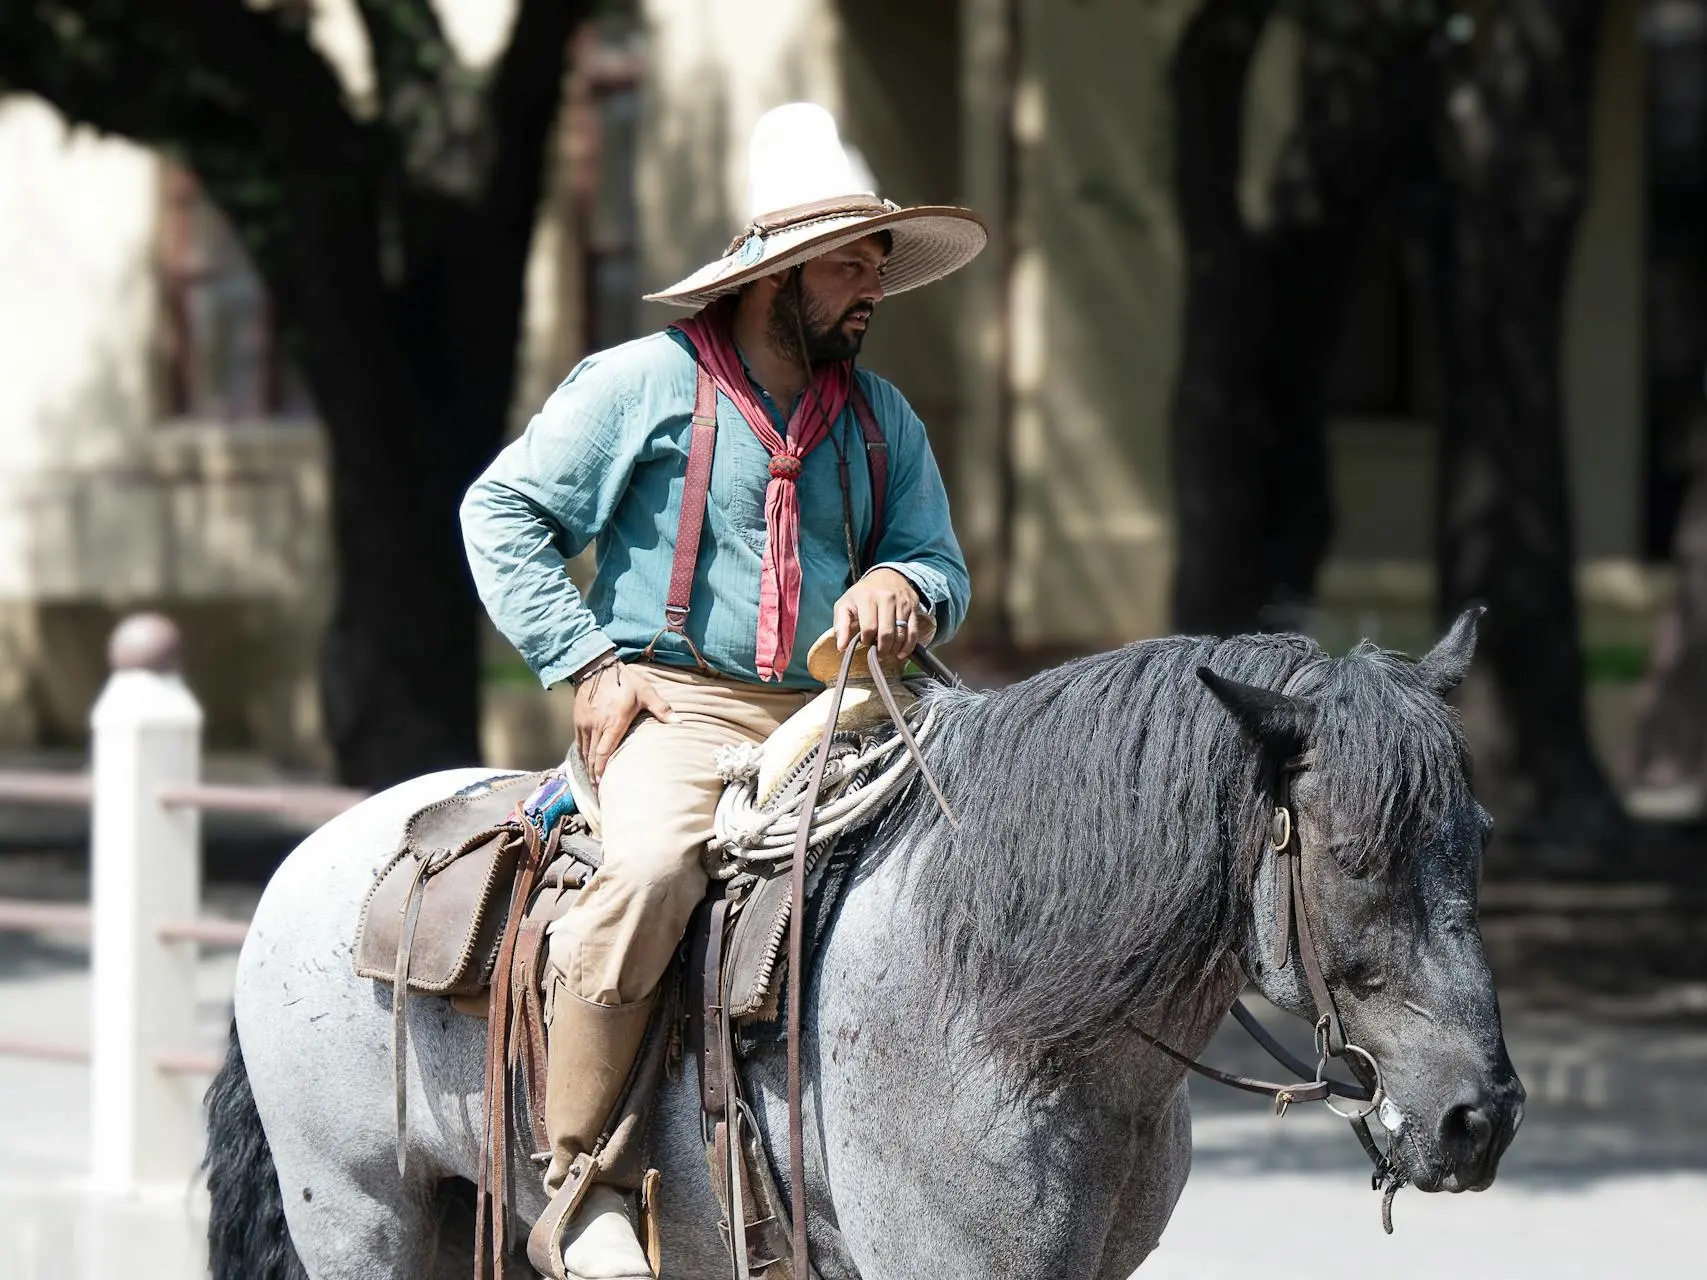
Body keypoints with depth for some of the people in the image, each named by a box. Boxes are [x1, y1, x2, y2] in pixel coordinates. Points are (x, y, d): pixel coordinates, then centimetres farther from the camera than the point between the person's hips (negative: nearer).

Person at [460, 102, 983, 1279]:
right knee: (653, 867, -36)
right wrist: (586, 662, -7)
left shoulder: (883, 419, 18)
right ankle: (577, 1182, -28)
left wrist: (903, 587, -7)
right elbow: (503, 511, 3)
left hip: (827, 722, 5)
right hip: (670, 707, -5)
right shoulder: (642, 385, 3)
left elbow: (944, 565, 19)